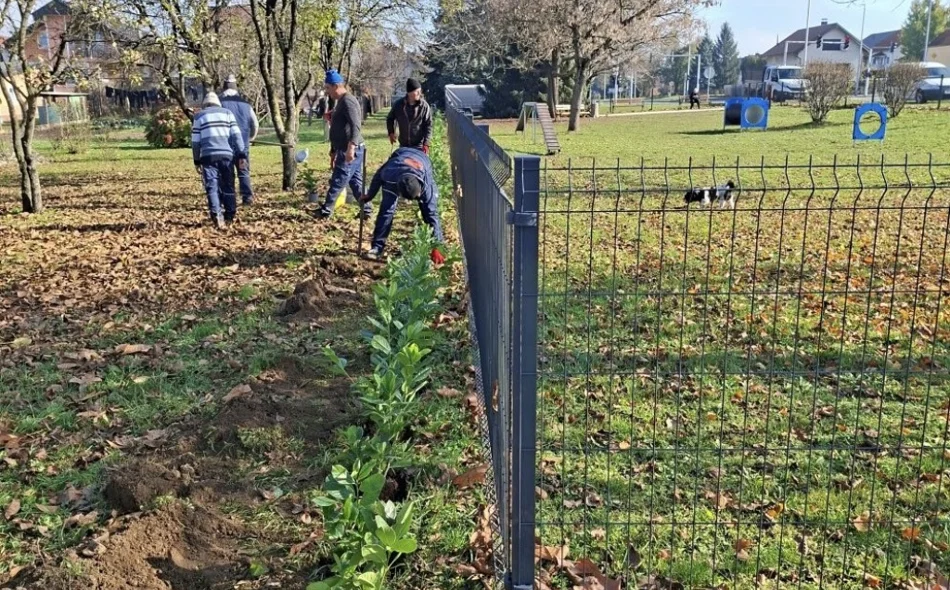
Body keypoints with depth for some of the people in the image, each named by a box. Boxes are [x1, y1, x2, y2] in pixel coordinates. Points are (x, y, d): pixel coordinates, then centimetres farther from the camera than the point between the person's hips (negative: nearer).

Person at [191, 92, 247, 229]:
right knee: (228, 185, 12)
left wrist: (197, 161, 18)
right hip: (227, 155, 1)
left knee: (212, 187, -2)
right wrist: (242, 155, 2)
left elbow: (195, 141, 11)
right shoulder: (227, 113, 15)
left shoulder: (199, 117, 14)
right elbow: (236, 135, 4)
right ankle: (230, 216, 15)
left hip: (208, 156, -1)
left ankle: (217, 215, -19)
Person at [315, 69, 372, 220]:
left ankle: (326, 210, 4)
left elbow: (356, 126, -26)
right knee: (356, 181, 11)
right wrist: (334, 152, 28)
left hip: (350, 152, -10)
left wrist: (351, 148, -35)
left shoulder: (348, 101, -13)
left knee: (337, 181, -3)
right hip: (346, 151, 10)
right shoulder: (341, 102, 20)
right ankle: (366, 210, 15)